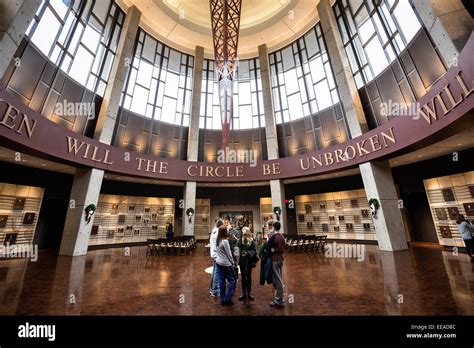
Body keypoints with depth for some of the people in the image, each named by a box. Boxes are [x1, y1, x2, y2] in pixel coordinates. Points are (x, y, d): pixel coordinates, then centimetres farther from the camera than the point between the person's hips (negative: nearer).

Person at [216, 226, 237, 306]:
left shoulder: (217, 241, 1)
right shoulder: (225, 241, -20)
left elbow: (218, 252, 9)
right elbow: (229, 254, -15)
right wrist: (233, 263, -4)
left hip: (219, 263, 7)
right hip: (226, 264, -7)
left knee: (222, 281, 15)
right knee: (233, 280, 8)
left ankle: (223, 299, 24)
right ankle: (227, 299, 11)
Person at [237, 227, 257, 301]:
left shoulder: (252, 241, -9)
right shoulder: (240, 240, -4)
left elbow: (254, 251, -14)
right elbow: (238, 246, -20)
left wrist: (248, 253, -29)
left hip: (249, 261, -1)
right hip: (242, 261, 2)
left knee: (248, 277, 12)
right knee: (243, 277, 13)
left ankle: (249, 293, 27)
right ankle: (243, 293, 27)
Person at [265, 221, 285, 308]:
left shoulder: (273, 237, -18)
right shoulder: (282, 237, 5)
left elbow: (267, 247, -17)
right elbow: (282, 248, 12)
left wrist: (270, 253, 0)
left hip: (275, 259, -8)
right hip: (280, 258, 8)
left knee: (277, 279, 1)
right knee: (279, 279, 17)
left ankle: (279, 300, 11)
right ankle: (279, 298, 29)